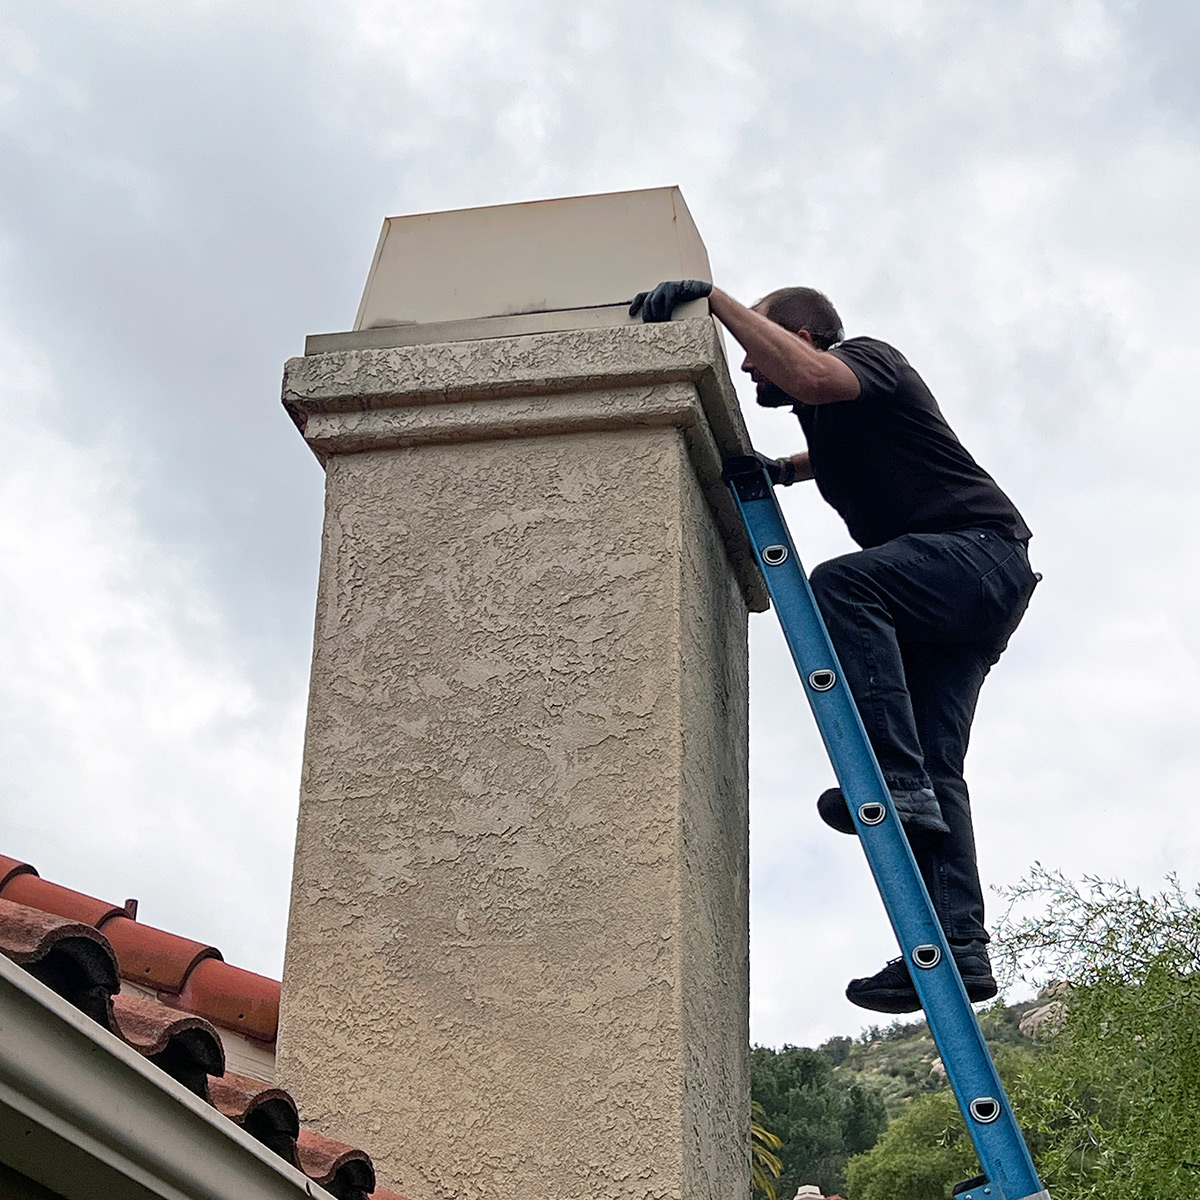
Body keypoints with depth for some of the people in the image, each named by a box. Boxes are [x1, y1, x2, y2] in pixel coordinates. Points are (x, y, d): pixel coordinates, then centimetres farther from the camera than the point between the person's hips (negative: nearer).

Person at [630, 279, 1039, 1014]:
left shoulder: (866, 358, -5)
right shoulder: (834, 415, 23)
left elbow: (812, 377, -31)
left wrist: (714, 298, -27)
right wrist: (785, 469, 31)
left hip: (984, 551, -10)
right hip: (944, 596, 10)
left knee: (840, 584, -34)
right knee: (934, 769, -2)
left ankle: (894, 780, -37)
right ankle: (959, 947, -10)